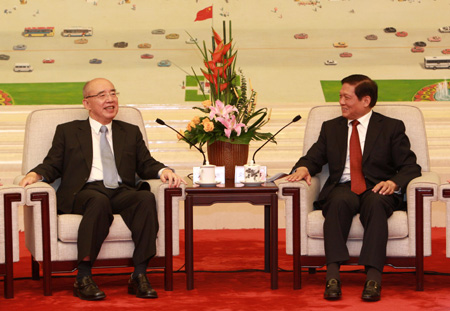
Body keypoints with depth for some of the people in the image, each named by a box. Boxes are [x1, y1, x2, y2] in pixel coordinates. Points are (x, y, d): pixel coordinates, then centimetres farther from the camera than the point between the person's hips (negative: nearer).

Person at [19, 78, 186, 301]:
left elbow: (146, 165, 17)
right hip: (84, 192, -2)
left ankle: (139, 276, -33)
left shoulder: (131, 132, 27)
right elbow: (52, 165, 14)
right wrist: (35, 174, -8)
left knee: (146, 198, -32)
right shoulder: (67, 131, 21)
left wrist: (163, 170, -5)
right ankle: (83, 278, -36)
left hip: (122, 192, 3)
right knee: (99, 201, -39)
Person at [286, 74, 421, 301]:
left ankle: (373, 276, -46)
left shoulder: (392, 127, 12)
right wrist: (303, 167, -9)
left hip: (377, 189, -1)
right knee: (340, 201, -36)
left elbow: (410, 167, 4)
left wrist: (394, 182, -17)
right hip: (342, 188, 2)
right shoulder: (331, 128, 23)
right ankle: (332, 274, -46)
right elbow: (314, 158, 17)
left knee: (375, 202, -38)